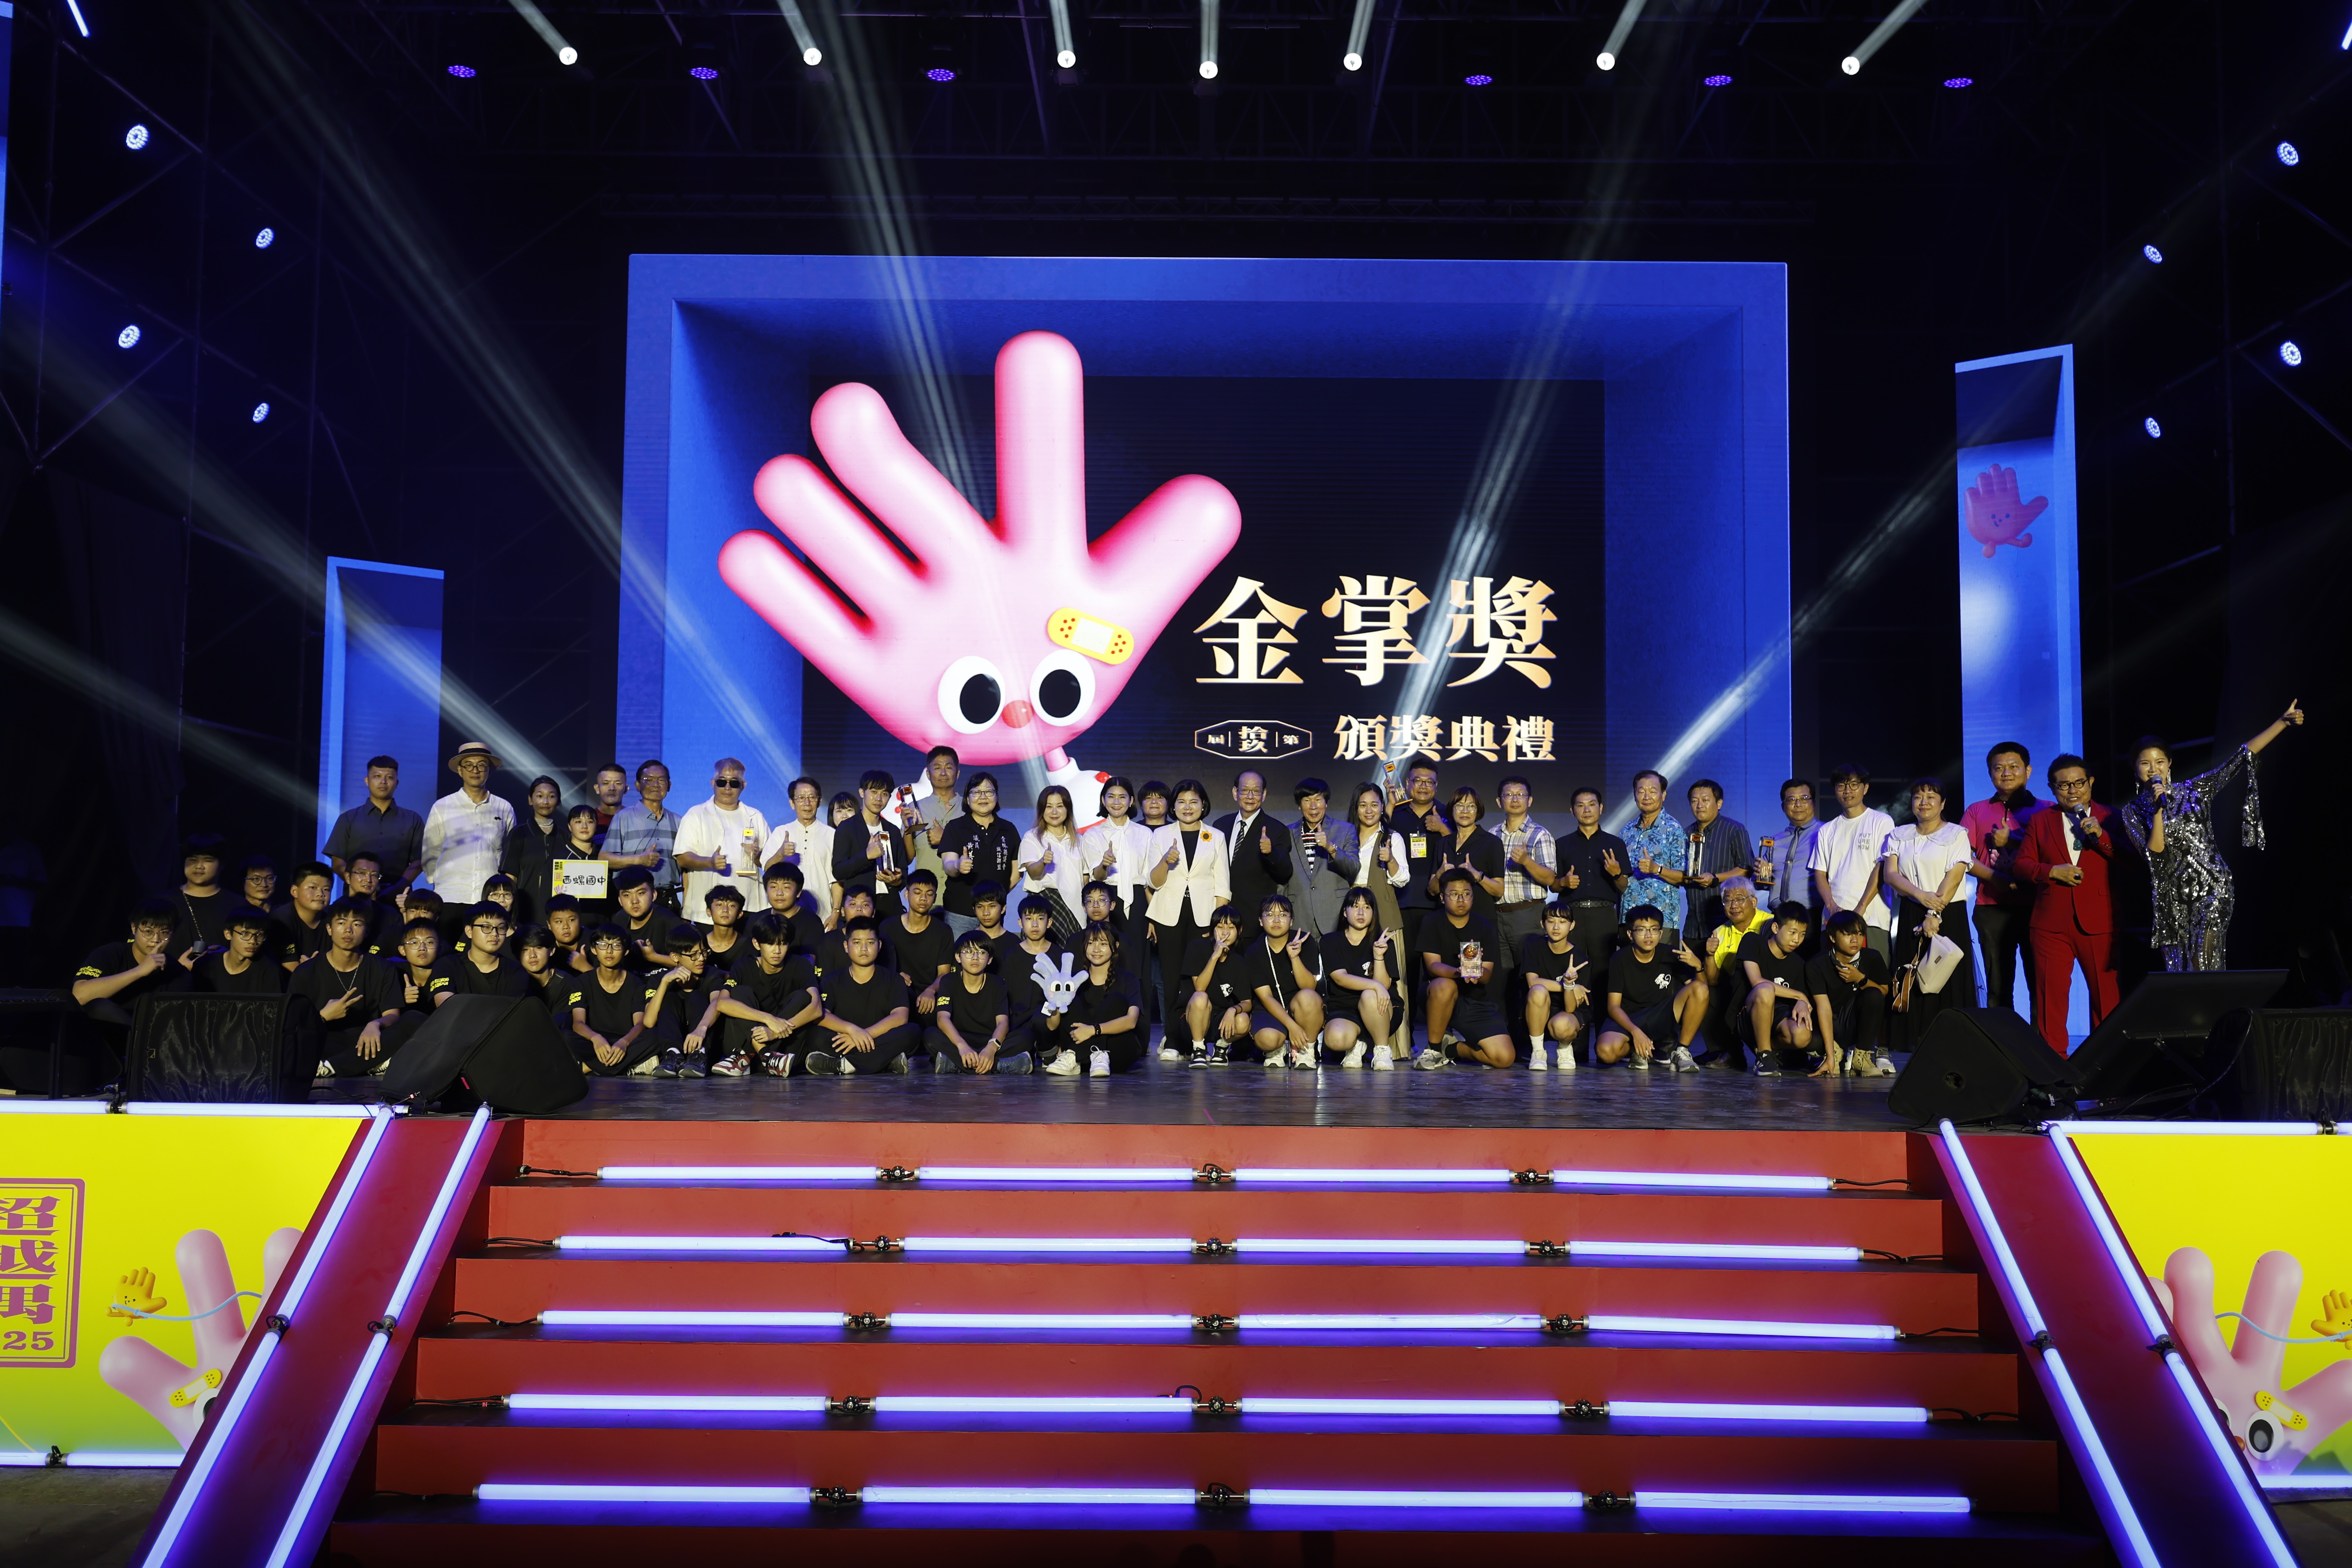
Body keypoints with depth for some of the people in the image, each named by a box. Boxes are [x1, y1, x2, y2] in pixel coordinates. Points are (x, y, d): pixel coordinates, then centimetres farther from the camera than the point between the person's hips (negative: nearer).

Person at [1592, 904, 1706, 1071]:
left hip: (1662, 1018, 2)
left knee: (1699, 989, -22)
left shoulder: (1671, 956, -3)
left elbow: (1701, 990, -5)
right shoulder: (1620, 960, -8)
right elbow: (1614, 1006, -11)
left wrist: (1698, 967, -26)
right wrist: (1636, 1032, -28)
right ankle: (1639, 1050, 3)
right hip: (1629, 1020, -2)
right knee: (1606, 1051, -35)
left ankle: (1681, 1051, -11)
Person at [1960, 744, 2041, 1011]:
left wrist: (2012, 841, -7)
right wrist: (1997, 878, -10)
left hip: (2035, 907, -1)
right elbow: (1963, 857, 4)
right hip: (1993, 909, 2)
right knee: (1998, 986, 3)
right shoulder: (1977, 812, 14)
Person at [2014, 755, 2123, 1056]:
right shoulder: (2040, 821, 14)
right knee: (2050, 994, -1)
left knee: (2107, 994, 0)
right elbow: (2022, 864, 9)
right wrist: (2051, 871, -9)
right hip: (2051, 924, 1)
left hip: (2099, 922, -1)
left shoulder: (2110, 819, 9)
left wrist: (2102, 837, -14)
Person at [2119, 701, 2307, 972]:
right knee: (2178, 968, 1)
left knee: (2203, 963, -14)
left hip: (2211, 886, -1)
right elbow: (2154, 852, -8)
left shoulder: (2193, 790, 7)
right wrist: (2157, 809, -13)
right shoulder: (2134, 811, 5)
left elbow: (2243, 755, 5)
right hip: (2172, 896, 1)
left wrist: (2283, 722, 2)